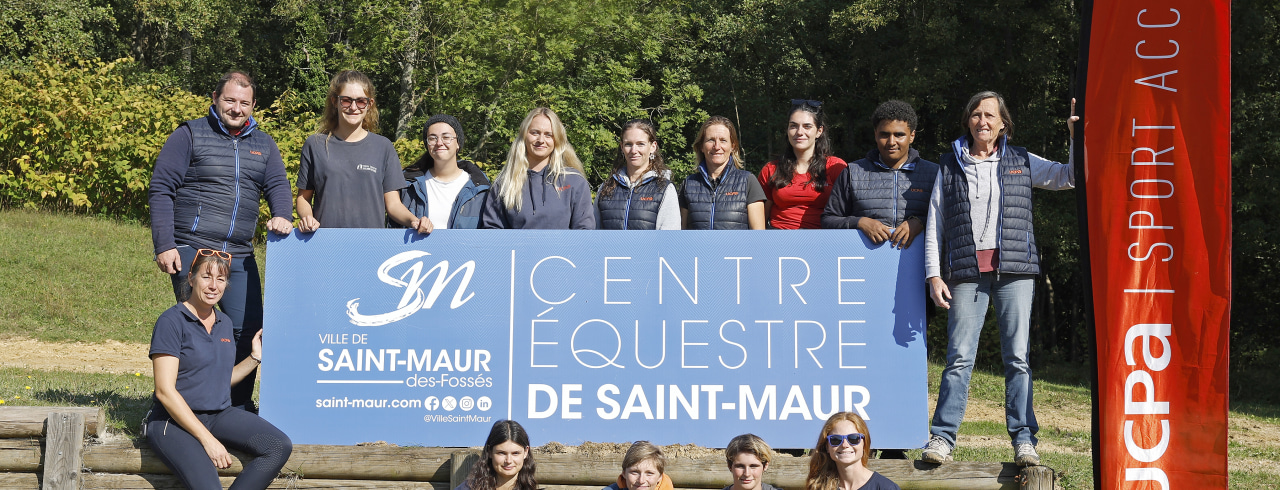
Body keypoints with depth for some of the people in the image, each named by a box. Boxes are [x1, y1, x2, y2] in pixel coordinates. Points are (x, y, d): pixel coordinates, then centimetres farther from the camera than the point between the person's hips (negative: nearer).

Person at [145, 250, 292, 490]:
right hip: (175, 420, -7)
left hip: (219, 416, 7)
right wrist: (207, 440, -19)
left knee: (280, 446, -18)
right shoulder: (172, 321, -10)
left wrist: (255, 358, 9)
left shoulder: (224, 322, 13)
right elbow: (165, 391, -15)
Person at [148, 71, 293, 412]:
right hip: (191, 251, -4)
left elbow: (278, 184, 9)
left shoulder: (263, 144, 17)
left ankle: (240, 406, 14)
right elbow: (161, 190, -1)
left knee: (248, 330, 2)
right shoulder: (190, 135, 2)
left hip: (240, 257, 4)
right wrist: (164, 245, -10)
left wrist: (282, 216, -16)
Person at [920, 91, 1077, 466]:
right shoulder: (950, 166, 13)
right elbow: (934, 225, 11)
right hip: (966, 272, 0)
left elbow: (1071, 177, 16)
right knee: (960, 356, -6)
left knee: (1017, 356, -2)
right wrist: (934, 275, 3)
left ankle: (1023, 439, 2)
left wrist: (1077, 137, 1)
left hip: (1014, 270, 1)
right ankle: (943, 437, -3)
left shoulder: (1021, 162, 14)